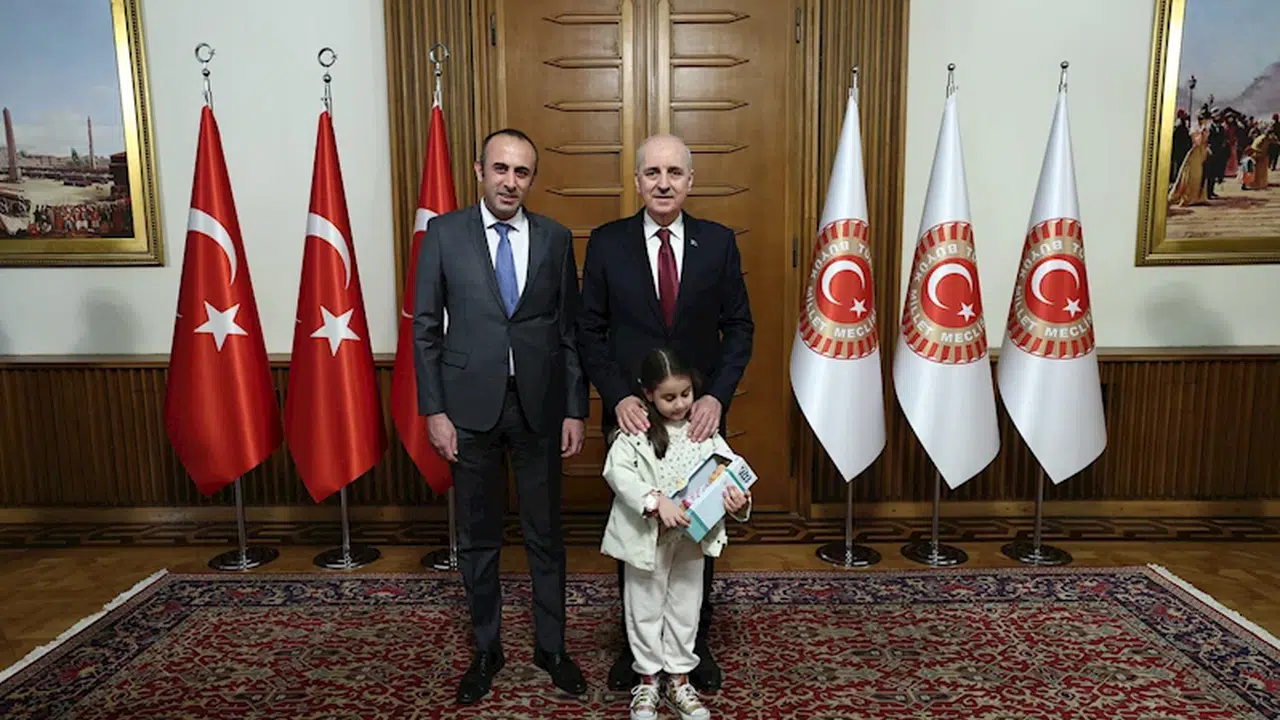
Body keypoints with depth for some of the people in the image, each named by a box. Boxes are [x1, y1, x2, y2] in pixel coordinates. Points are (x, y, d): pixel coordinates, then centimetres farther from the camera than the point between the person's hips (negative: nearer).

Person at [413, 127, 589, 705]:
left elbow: (570, 330, 4)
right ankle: (486, 649, 30)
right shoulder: (443, 233, -1)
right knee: (478, 536, 12)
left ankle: (550, 646, 29)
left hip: (540, 405, 1)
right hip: (470, 405, 0)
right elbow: (426, 327, 0)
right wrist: (434, 410, -5)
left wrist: (576, 410, 0)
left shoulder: (555, 238, 2)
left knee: (545, 533, 11)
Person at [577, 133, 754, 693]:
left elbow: (739, 327, 1)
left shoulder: (719, 242, -1)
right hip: (632, 414, 0)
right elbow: (590, 331, -1)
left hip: (701, 414, 1)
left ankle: (695, 642, 33)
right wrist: (618, 398, -13)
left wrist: (717, 396, -12)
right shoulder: (606, 243, -3)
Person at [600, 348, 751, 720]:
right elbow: (617, 471, -23)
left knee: (685, 607, 16)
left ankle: (679, 678, 33)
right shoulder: (635, 432, -12)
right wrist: (655, 500, -34)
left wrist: (739, 500, -21)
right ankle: (647, 679, 31)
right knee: (646, 608, 12)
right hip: (648, 536, -3)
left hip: (692, 536, 3)